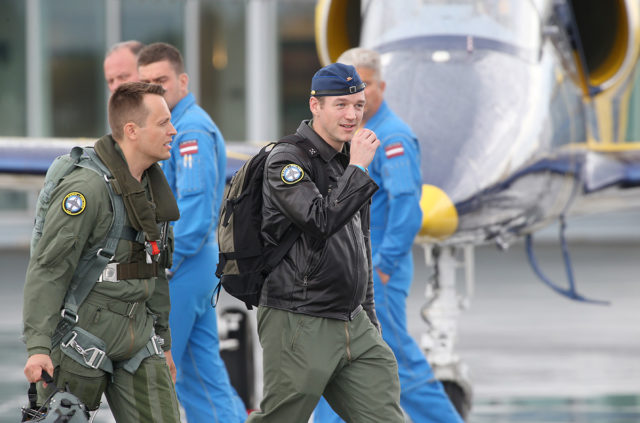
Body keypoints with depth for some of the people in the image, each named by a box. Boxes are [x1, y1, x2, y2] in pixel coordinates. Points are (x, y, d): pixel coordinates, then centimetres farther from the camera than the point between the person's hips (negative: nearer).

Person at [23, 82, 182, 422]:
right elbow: (47, 269, -19)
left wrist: (162, 339, 23)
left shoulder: (153, 185, 10)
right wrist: (38, 347, -25)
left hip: (136, 337, 7)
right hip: (83, 339, -7)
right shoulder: (88, 187, -18)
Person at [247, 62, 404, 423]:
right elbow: (320, 222, -26)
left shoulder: (347, 161, 16)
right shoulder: (287, 161, -10)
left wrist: (368, 314, 24)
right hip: (299, 326, -7)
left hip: (352, 325, 7)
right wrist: (358, 169, -19)